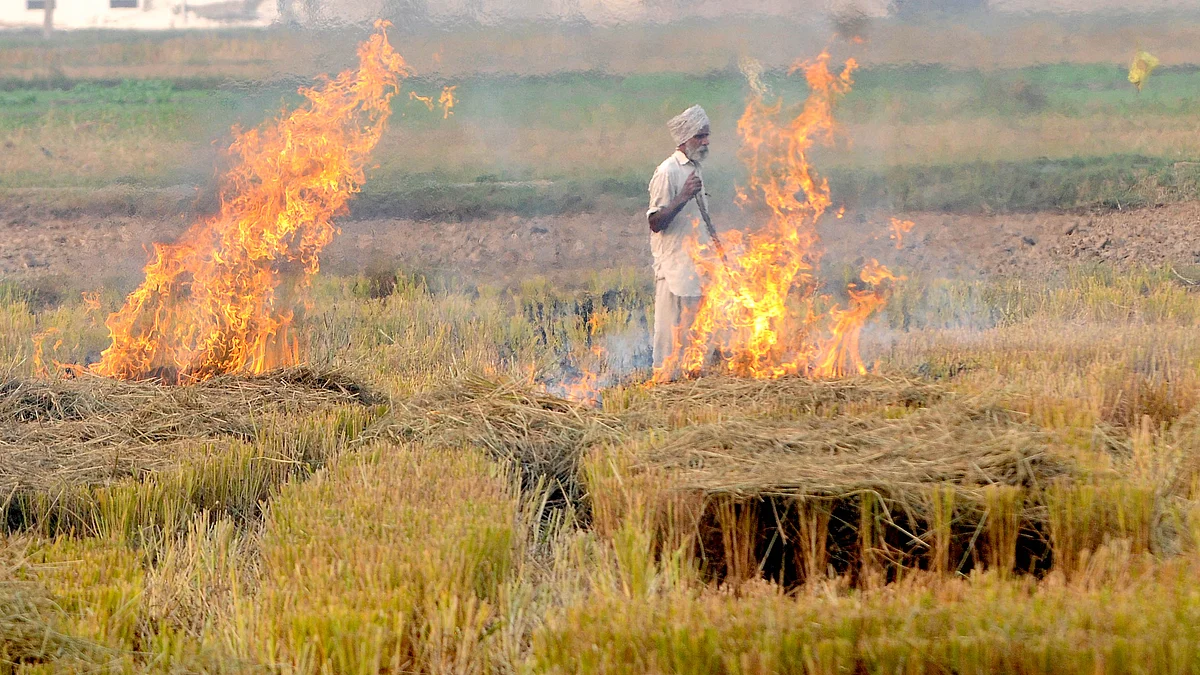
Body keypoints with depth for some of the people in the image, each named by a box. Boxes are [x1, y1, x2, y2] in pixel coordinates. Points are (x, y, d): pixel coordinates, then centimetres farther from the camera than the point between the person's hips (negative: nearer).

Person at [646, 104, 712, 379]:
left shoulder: (695, 169, 16)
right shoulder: (667, 172, -13)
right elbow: (656, 223, -18)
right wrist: (683, 197, -29)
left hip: (696, 264, 9)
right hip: (674, 267, -9)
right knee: (673, 330, -7)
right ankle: (665, 375, -3)